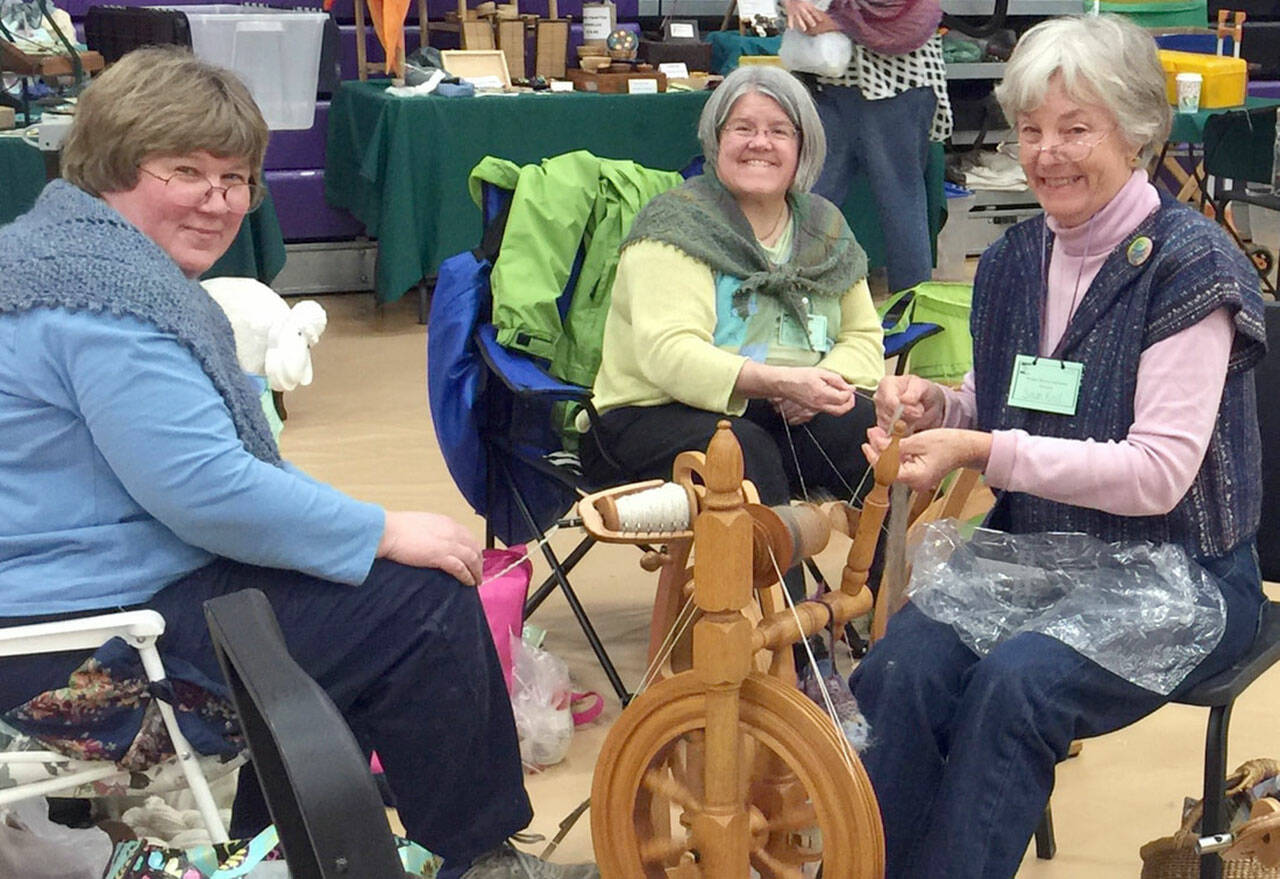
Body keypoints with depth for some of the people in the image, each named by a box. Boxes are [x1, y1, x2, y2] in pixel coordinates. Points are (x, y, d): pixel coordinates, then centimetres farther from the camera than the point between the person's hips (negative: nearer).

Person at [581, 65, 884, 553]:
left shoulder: (824, 228, 14)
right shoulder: (677, 225, -5)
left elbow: (864, 338, 13)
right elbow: (668, 353, -18)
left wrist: (824, 383, -12)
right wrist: (781, 381, -32)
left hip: (794, 417, 5)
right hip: (659, 415, -5)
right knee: (745, 454, -36)